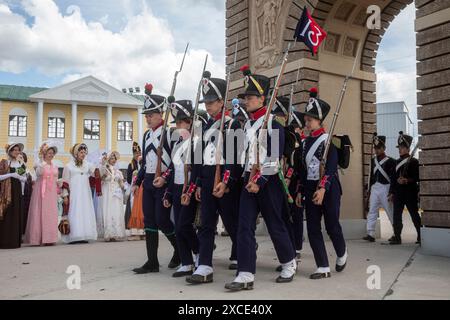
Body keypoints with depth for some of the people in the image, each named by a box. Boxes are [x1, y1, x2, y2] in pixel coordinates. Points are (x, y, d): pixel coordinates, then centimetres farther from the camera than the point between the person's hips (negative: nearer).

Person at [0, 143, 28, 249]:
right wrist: (11, 174, -15)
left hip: (18, 191, 5)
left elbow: (25, 178, 17)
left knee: (17, 216, 4)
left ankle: (15, 240, 10)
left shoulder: (21, 164, 12)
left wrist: (19, 177, -3)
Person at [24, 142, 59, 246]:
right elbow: (38, 173, -20)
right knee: (40, 213, -6)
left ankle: (49, 238, 3)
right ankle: (38, 238, -4)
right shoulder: (39, 164, 1)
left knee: (51, 214, 0)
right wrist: (41, 161, -29)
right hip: (41, 191, -4)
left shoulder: (55, 167, 16)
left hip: (52, 192, 4)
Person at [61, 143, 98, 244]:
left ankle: (83, 236, 5)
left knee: (85, 213, 1)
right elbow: (65, 182, 1)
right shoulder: (68, 166, 2)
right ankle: (73, 237, -7)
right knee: (74, 214, -7)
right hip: (74, 195, -4)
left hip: (85, 194, 4)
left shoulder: (87, 165, 12)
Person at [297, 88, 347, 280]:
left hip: (329, 188, -6)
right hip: (311, 188, 6)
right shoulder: (307, 142, 13)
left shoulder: (328, 139, -7)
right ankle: (323, 268, 8)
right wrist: (301, 191, 13)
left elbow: (331, 167, -16)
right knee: (313, 228, 1)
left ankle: (342, 253, 31)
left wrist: (323, 188, -25)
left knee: (331, 226, 1)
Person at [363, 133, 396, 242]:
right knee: (372, 211, -1)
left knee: (391, 212, 3)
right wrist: (369, 192, 13)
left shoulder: (390, 161, -4)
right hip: (374, 188, 5)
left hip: (385, 188, -5)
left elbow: (393, 178, -7)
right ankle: (370, 234, -2)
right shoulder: (373, 160, 12)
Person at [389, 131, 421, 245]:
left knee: (414, 215, 3)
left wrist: (408, 180, -22)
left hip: (410, 192, -6)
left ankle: (421, 236, 14)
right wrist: (392, 192, 11)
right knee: (396, 215, 2)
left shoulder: (414, 161, -4)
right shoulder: (397, 162, 14)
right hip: (398, 192, 6)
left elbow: (418, 177, -8)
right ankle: (397, 237, 7)